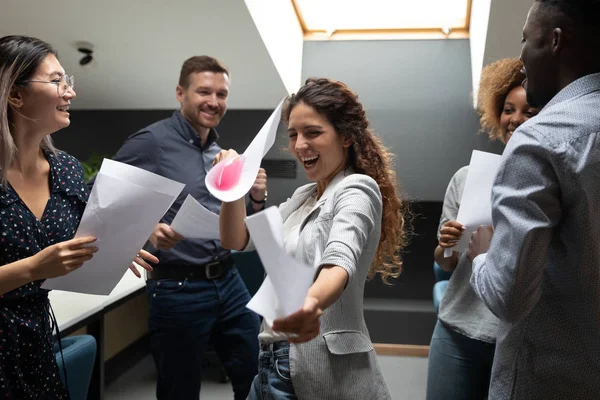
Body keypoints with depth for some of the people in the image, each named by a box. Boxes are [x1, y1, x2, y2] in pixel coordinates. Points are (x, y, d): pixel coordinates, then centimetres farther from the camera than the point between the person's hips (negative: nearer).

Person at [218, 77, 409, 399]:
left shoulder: (357, 189, -12)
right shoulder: (302, 196, 13)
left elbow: (340, 260, -30)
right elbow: (236, 242, 9)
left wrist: (312, 302, -51)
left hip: (326, 368, -7)